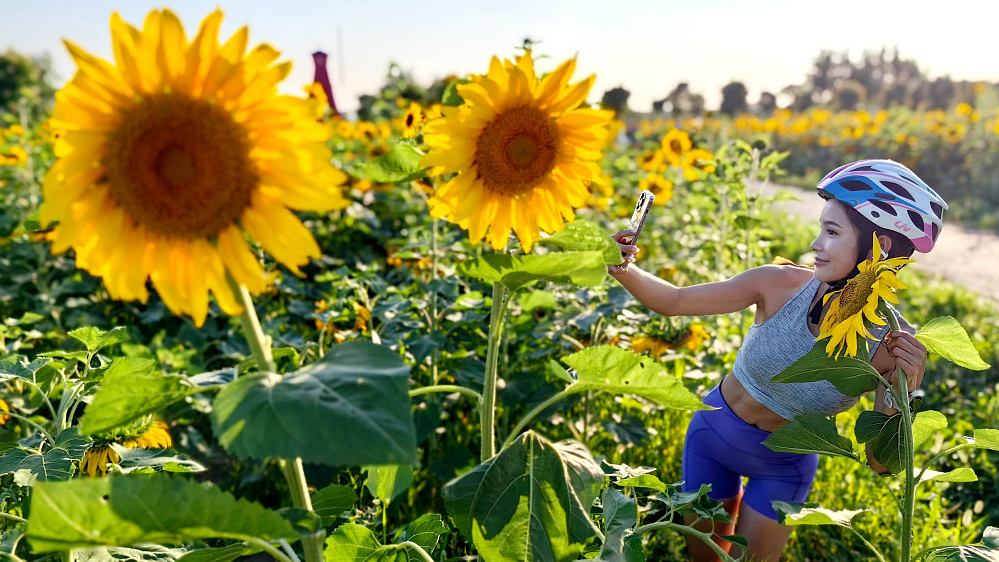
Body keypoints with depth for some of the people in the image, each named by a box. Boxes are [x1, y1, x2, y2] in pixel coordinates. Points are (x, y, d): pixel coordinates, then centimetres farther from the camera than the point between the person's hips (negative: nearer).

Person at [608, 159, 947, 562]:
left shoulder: (896, 345, -22)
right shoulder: (784, 284, -24)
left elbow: (880, 463, -16)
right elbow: (674, 302, -17)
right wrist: (625, 270, -34)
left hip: (783, 467, -1)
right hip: (714, 430, 1)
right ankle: (731, 502, 48)